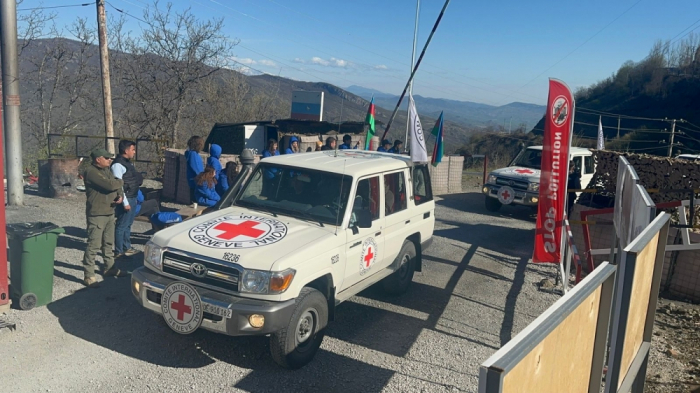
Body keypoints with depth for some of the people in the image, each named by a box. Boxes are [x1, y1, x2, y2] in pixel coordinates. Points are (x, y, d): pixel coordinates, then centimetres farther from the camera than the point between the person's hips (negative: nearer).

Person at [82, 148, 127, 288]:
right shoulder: (91, 172, -17)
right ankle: (89, 276, -1)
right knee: (93, 245, -7)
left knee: (108, 243, 20)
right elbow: (110, 185, -26)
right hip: (96, 215, -9)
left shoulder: (106, 170, 13)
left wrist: (120, 195, -6)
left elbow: (118, 186, 16)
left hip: (109, 213, 9)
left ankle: (109, 268, 34)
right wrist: (120, 182, -5)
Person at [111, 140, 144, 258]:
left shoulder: (128, 163, 15)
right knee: (122, 226, -2)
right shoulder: (118, 164, -16)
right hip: (126, 199, -10)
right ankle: (118, 251, 7)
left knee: (128, 225, 19)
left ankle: (127, 247, 31)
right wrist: (125, 202, -21)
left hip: (132, 198, 10)